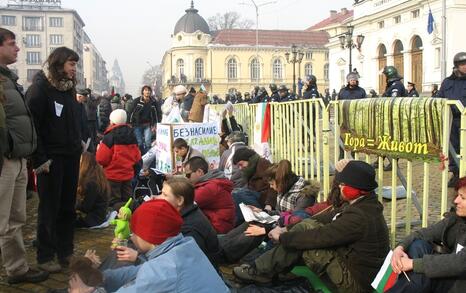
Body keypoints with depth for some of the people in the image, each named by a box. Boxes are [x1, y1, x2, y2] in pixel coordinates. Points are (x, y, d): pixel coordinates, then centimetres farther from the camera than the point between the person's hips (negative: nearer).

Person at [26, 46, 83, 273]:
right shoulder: (40, 87, -9)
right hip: (51, 159, -7)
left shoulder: (69, 88, 13)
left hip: (71, 157, 7)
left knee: (68, 207, 12)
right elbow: (31, 124, -15)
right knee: (49, 208, 3)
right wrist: (40, 159, -18)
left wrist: (79, 144, 8)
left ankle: (66, 252, 24)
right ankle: (45, 256, 15)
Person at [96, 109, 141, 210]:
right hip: (128, 174, 6)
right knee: (127, 201, 16)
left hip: (113, 175, -6)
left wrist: (99, 149, 4)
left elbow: (101, 159, -15)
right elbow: (137, 157, 9)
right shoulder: (132, 135, 5)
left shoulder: (110, 136, -14)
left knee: (114, 204, -1)